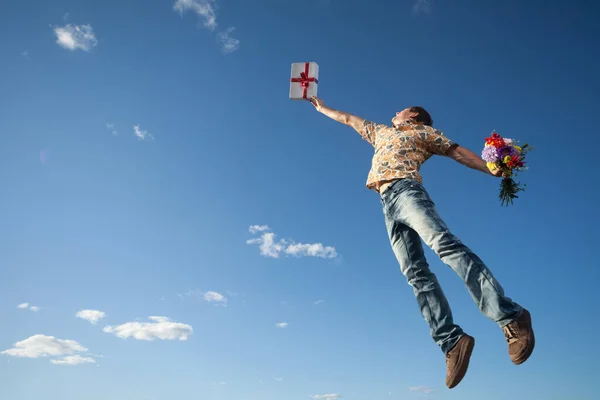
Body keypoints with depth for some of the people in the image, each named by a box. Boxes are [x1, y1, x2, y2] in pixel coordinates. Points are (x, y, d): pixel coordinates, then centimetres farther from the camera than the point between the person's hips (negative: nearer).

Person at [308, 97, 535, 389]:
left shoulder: (423, 130, 21)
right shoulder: (381, 132, 38)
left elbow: (457, 152, 12)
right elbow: (347, 119, 48)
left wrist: (490, 169, -2)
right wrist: (321, 107, 55)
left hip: (407, 191, -5)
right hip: (388, 204, 5)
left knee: (445, 244, -30)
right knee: (415, 272, -12)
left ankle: (510, 316, -35)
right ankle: (451, 341, -20)